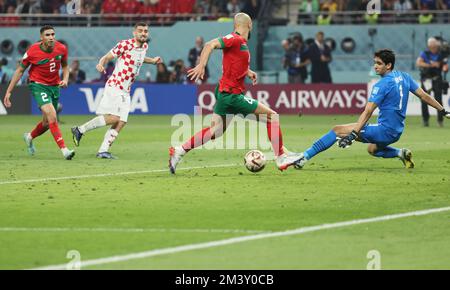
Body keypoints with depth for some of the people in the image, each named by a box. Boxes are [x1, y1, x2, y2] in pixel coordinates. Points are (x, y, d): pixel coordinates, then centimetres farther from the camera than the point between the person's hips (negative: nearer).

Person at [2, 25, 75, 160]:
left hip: (54, 86, 5)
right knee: (52, 116, -23)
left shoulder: (61, 49, -9)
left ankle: (29, 137, 44)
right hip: (38, 86, -5)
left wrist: (65, 79, -9)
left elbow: (65, 66, 12)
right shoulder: (32, 52, -18)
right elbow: (20, 70, -4)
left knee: (47, 123, 13)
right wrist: (9, 91, -3)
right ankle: (64, 150, -24)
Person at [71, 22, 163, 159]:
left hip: (126, 91, 8)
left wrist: (152, 61, 27)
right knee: (113, 118, -20)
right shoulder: (125, 44, -10)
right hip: (114, 86, -8)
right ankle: (80, 130, -9)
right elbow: (107, 57, -10)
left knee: (121, 122, -2)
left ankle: (103, 150, 1)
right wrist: (101, 64, -30)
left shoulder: (144, 46, 12)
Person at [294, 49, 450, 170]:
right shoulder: (404, 77, 7)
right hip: (396, 132, 9)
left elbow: (368, 112, -23)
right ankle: (401, 153, 14)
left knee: (338, 130, -9)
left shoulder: (382, 85, -16)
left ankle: (304, 157, -15)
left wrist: (353, 135, -28)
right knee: (372, 149, 38)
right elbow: (424, 96, 12)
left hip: (384, 131, -9)